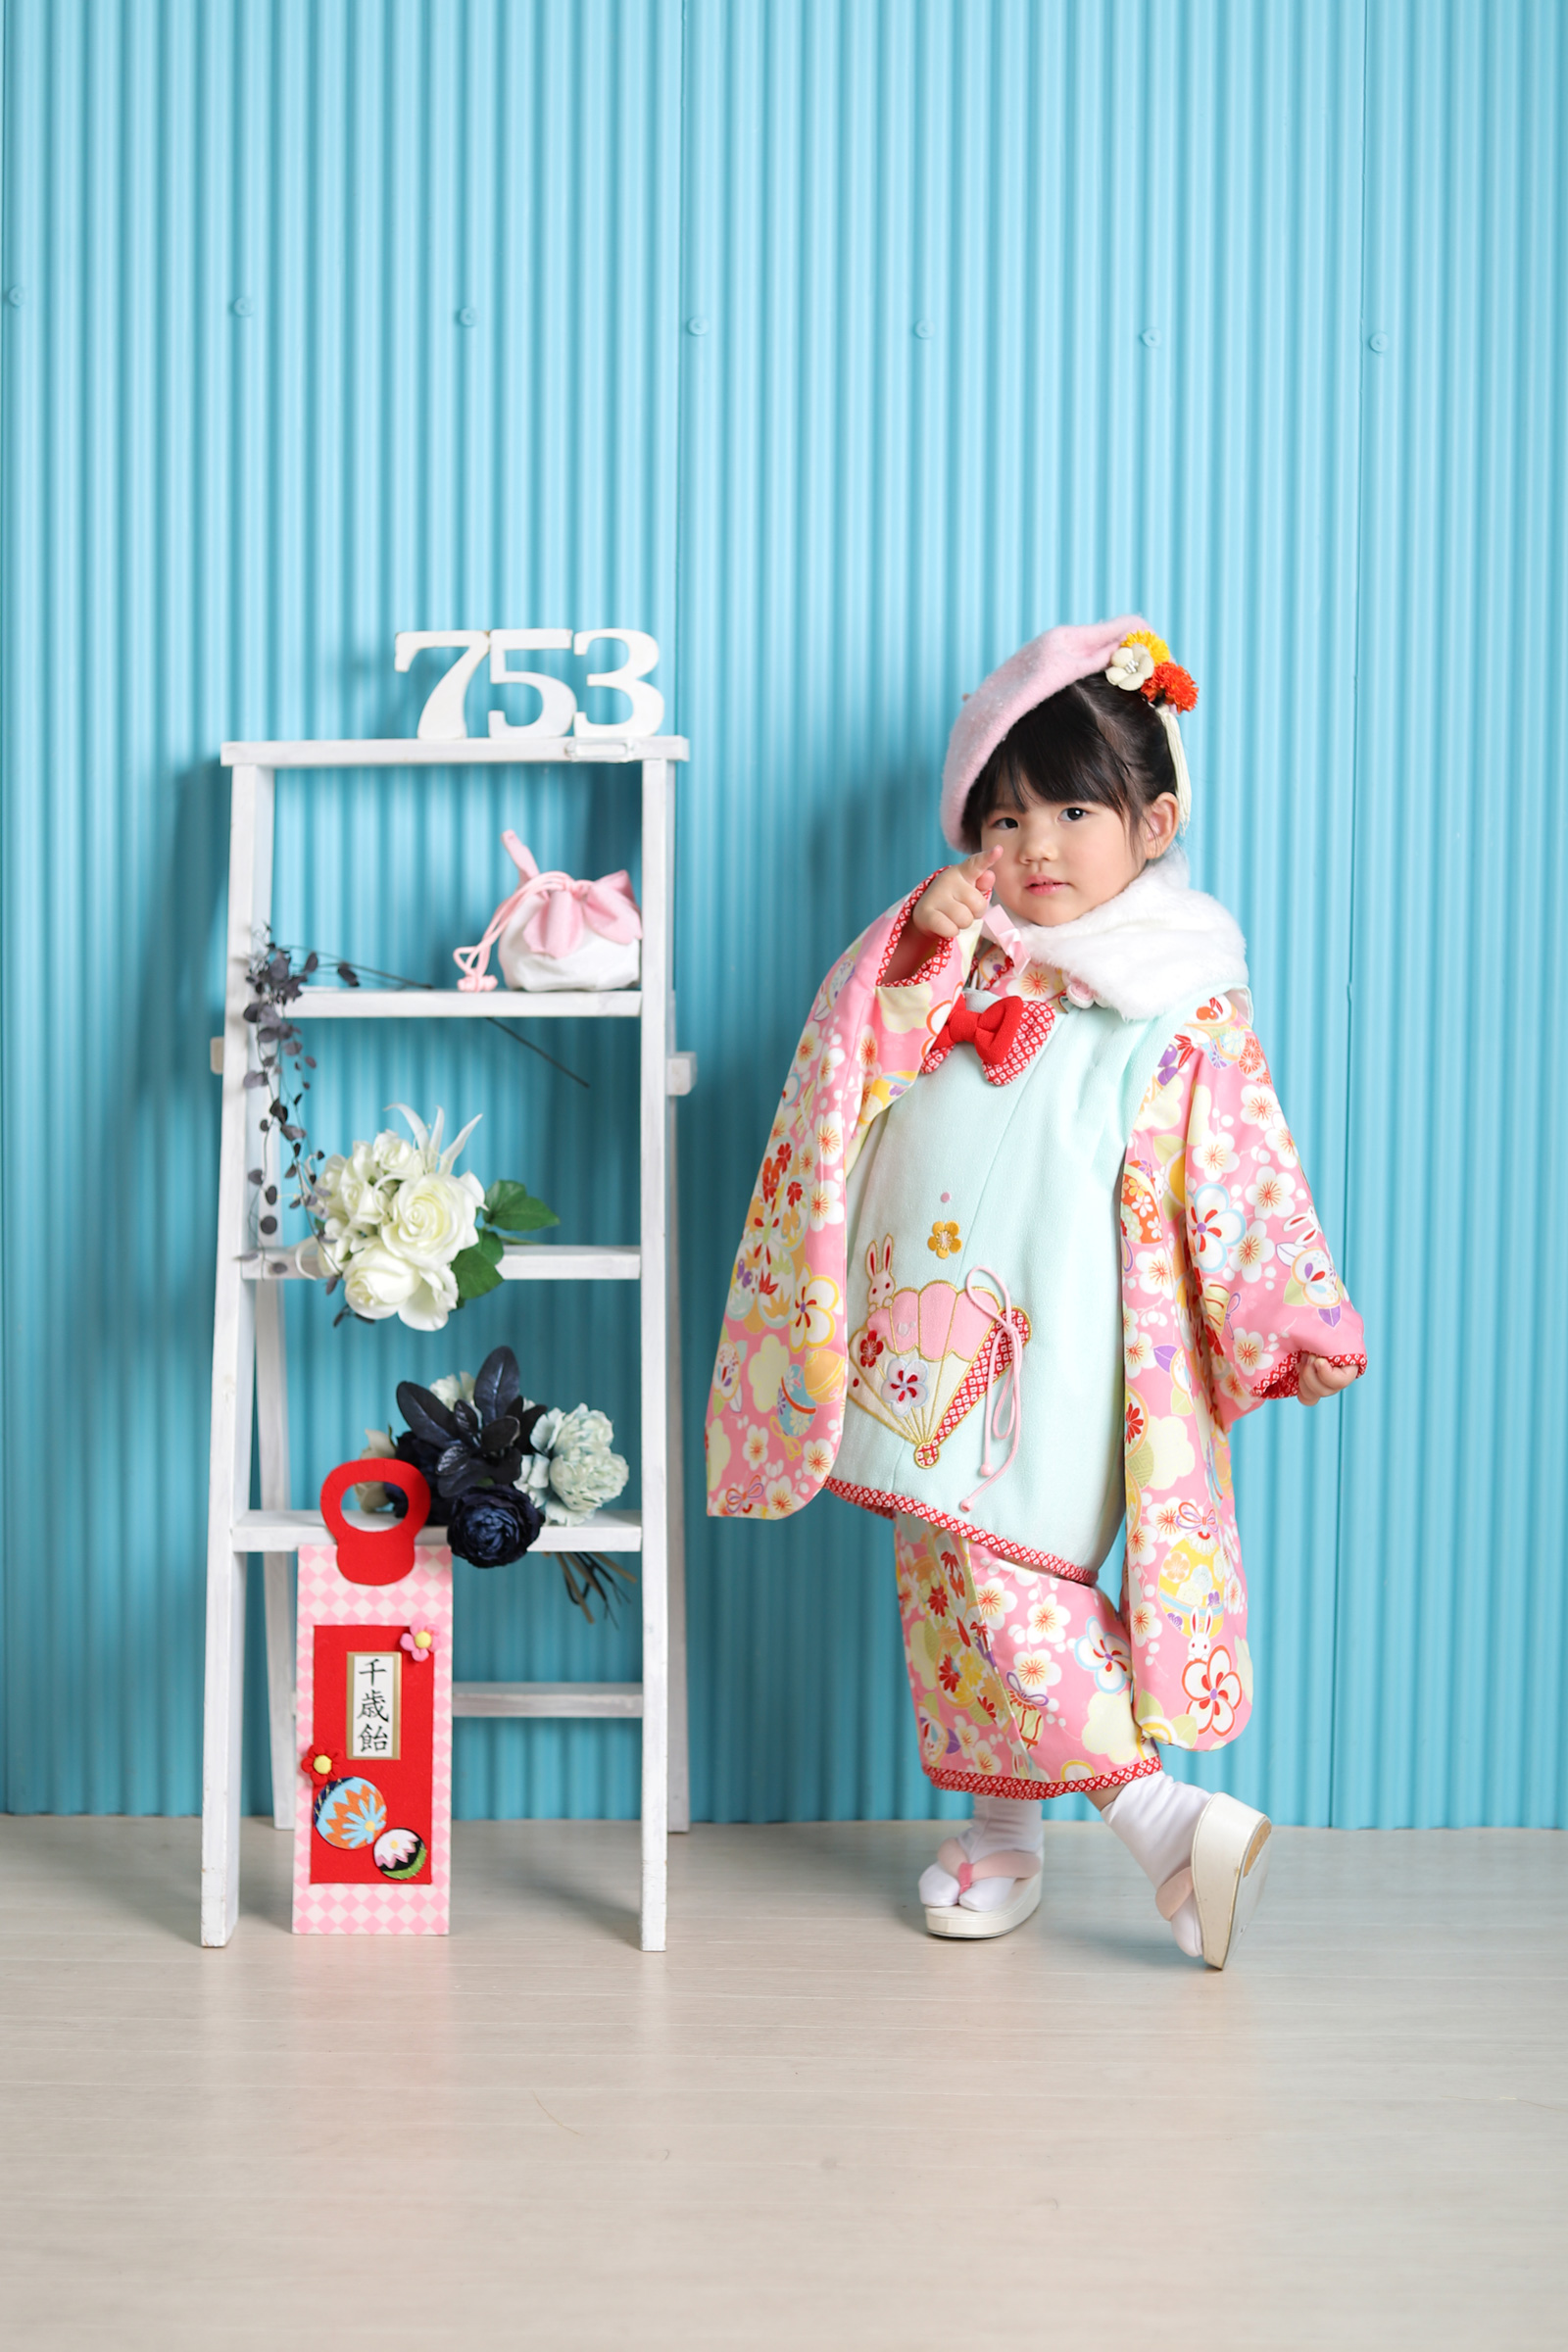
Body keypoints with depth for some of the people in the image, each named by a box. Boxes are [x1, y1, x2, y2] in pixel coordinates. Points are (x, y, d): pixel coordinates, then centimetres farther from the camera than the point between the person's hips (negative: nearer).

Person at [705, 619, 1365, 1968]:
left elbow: (1245, 1171, -2)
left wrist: (1299, 1321, -8)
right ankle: (1000, 1829, 26)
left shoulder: (1182, 1005, -2)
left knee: (1008, 1579, -11)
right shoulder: (960, 964, 9)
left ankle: (1158, 1817, 2)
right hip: (937, 1332, 5)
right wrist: (920, 952, -8)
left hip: (1065, 1354, -5)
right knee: (953, 1580, 10)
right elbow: (855, 1075, 4)